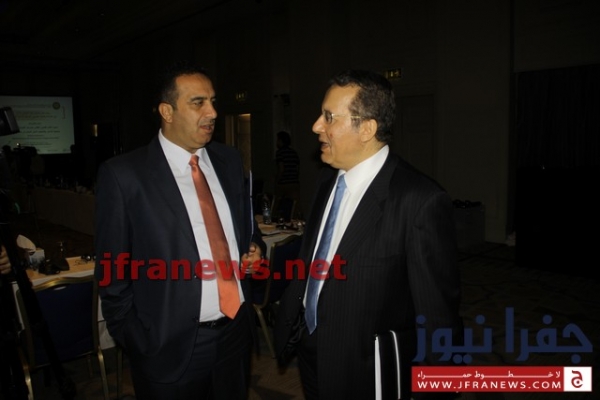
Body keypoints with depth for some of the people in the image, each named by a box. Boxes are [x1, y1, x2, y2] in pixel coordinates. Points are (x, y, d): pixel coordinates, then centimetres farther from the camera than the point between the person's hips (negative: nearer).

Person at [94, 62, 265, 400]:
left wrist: (255, 248, -4)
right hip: (172, 346, -4)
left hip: (237, 331, 5)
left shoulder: (230, 160, 3)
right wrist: (138, 344, -6)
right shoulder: (124, 174, -12)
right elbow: (113, 271, -7)